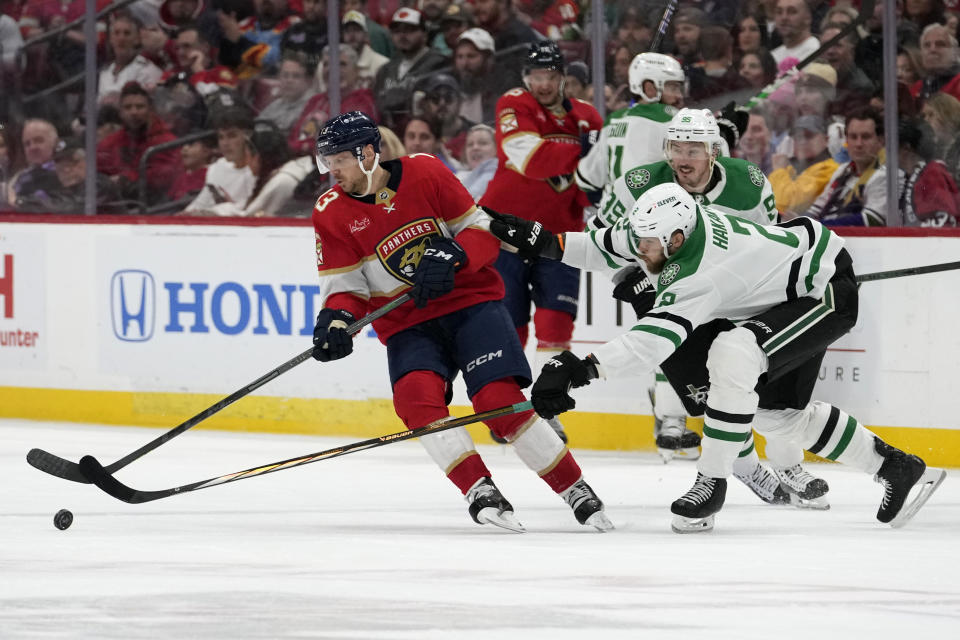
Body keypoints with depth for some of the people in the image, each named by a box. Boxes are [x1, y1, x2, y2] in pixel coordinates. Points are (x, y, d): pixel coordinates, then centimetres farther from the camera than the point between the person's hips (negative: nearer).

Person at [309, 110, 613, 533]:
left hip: (471, 301, -2)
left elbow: (484, 232, -3)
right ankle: (480, 491, -25)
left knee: (498, 399, -19)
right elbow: (344, 286, 0)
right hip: (407, 322, 2)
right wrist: (336, 320, -22)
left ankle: (577, 492, -8)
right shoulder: (332, 214, -1)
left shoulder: (424, 173, -6)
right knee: (416, 395, -28)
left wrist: (451, 256, -22)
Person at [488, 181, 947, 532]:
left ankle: (712, 482, -20)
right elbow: (610, 247, 6)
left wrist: (581, 368, -55)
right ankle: (895, 469, 26)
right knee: (776, 414, 13)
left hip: (826, 291, -11)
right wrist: (547, 243, -7)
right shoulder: (672, 221, -13)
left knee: (733, 353, -32)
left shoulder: (699, 270, -37)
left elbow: (654, 340, -47)